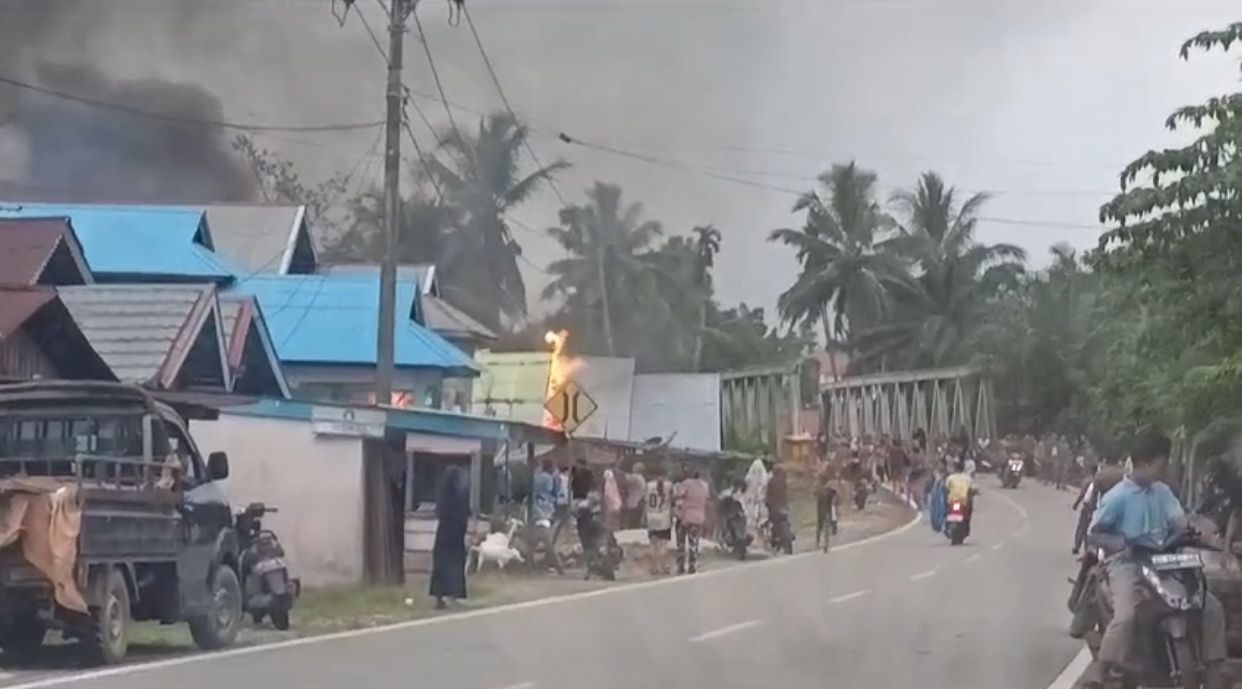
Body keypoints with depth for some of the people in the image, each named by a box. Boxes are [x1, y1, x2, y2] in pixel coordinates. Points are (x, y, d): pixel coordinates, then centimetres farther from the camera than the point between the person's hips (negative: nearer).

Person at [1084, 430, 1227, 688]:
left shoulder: (1163, 492, 7)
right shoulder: (1117, 497, -10)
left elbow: (1179, 522, -1)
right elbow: (1095, 532, -7)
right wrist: (1123, 545, -20)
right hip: (1127, 563, -6)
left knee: (1212, 606, -3)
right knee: (1126, 615, -33)